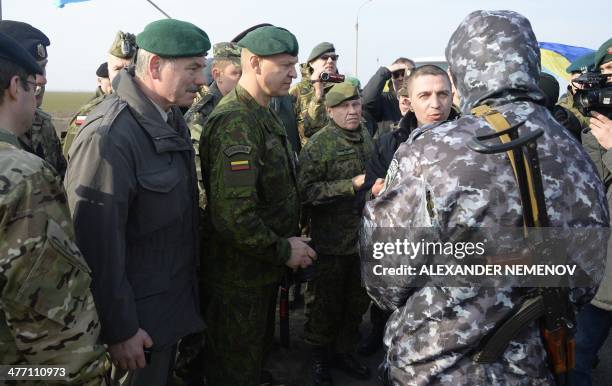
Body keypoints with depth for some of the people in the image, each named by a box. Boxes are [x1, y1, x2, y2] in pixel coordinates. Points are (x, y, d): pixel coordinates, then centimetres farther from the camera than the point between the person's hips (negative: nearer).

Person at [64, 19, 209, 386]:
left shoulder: (172, 118, 2)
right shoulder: (108, 137, -26)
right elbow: (99, 245, -25)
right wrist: (120, 330, -19)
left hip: (175, 299, 8)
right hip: (138, 316, -8)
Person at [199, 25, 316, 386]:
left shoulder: (266, 116, 10)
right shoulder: (236, 122, -24)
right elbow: (232, 215, -32)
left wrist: (289, 240, 8)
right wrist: (283, 250, -20)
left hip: (265, 268, 9)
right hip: (239, 275, -9)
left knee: (259, 350, 25)